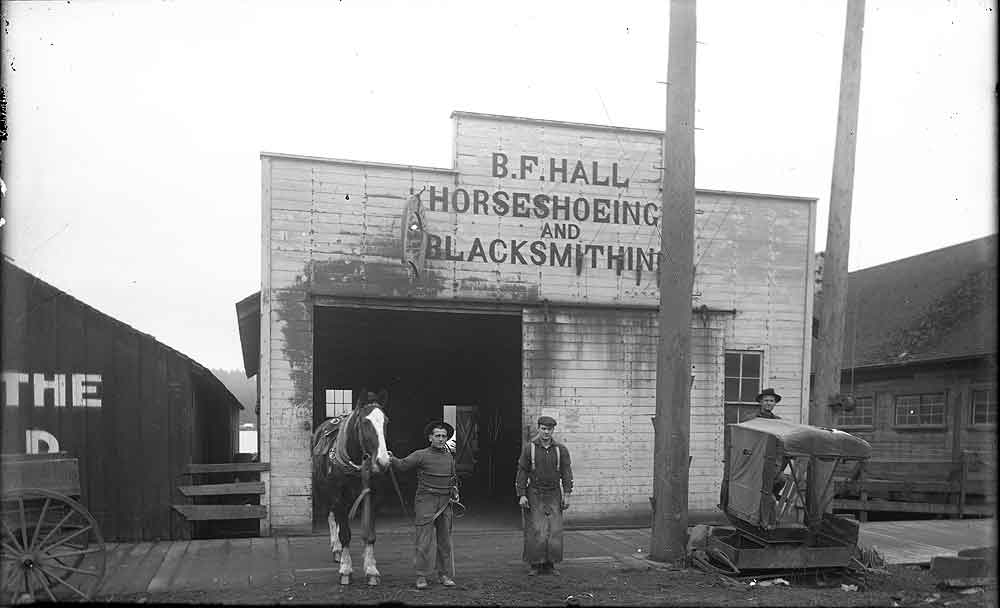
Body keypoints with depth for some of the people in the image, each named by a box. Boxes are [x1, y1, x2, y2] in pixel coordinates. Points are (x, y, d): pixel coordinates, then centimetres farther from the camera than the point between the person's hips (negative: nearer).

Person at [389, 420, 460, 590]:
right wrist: (392, 459, -34)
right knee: (425, 540, -5)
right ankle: (422, 577, 2)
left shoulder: (450, 457, 11)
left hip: (445, 503, 5)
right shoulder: (421, 455, -3)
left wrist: (455, 492, 6)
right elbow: (403, 464, -15)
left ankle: (445, 575, 17)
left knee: (445, 541, 9)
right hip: (425, 501, -4)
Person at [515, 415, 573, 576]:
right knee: (535, 531, -4)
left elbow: (566, 473, 0)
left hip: (553, 496, 2)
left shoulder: (561, 450, 1)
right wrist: (521, 495, -9)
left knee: (554, 530, -1)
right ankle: (534, 565, 7)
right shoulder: (529, 448, -4)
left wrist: (566, 495, -7)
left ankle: (549, 565, 11)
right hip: (534, 495, -2)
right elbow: (522, 472, -3)